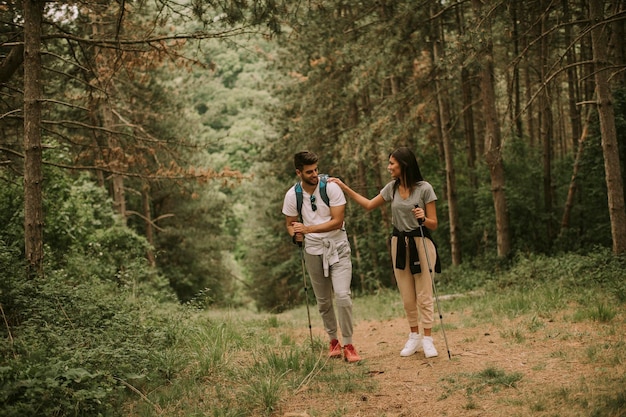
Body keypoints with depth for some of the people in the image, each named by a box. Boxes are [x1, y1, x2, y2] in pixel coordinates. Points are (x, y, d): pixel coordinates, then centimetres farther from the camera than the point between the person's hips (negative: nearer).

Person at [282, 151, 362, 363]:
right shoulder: (292, 195, -5)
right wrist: (296, 235, -15)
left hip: (338, 248, -3)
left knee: (342, 295, -16)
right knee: (323, 301, 11)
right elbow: (290, 223, 8)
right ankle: (333, 340, 30)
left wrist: (309, 229, -24)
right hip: (313, 251, 3)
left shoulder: (331, 187, -13)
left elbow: (337, 221, -17)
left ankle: (348, 345, -5)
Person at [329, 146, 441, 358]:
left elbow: (433, 224, -5)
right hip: (399, 244, 5)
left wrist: (423, 218, -28)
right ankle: (414, 337, 21)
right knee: (407, 297, 9)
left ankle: (427, 339, 6)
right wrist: (343, 187, 16)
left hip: (420, 243, -5)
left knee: (424, 295, -2)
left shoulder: (424, 188, -9)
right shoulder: (392, 188, 5)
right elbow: (369, 205, 18)